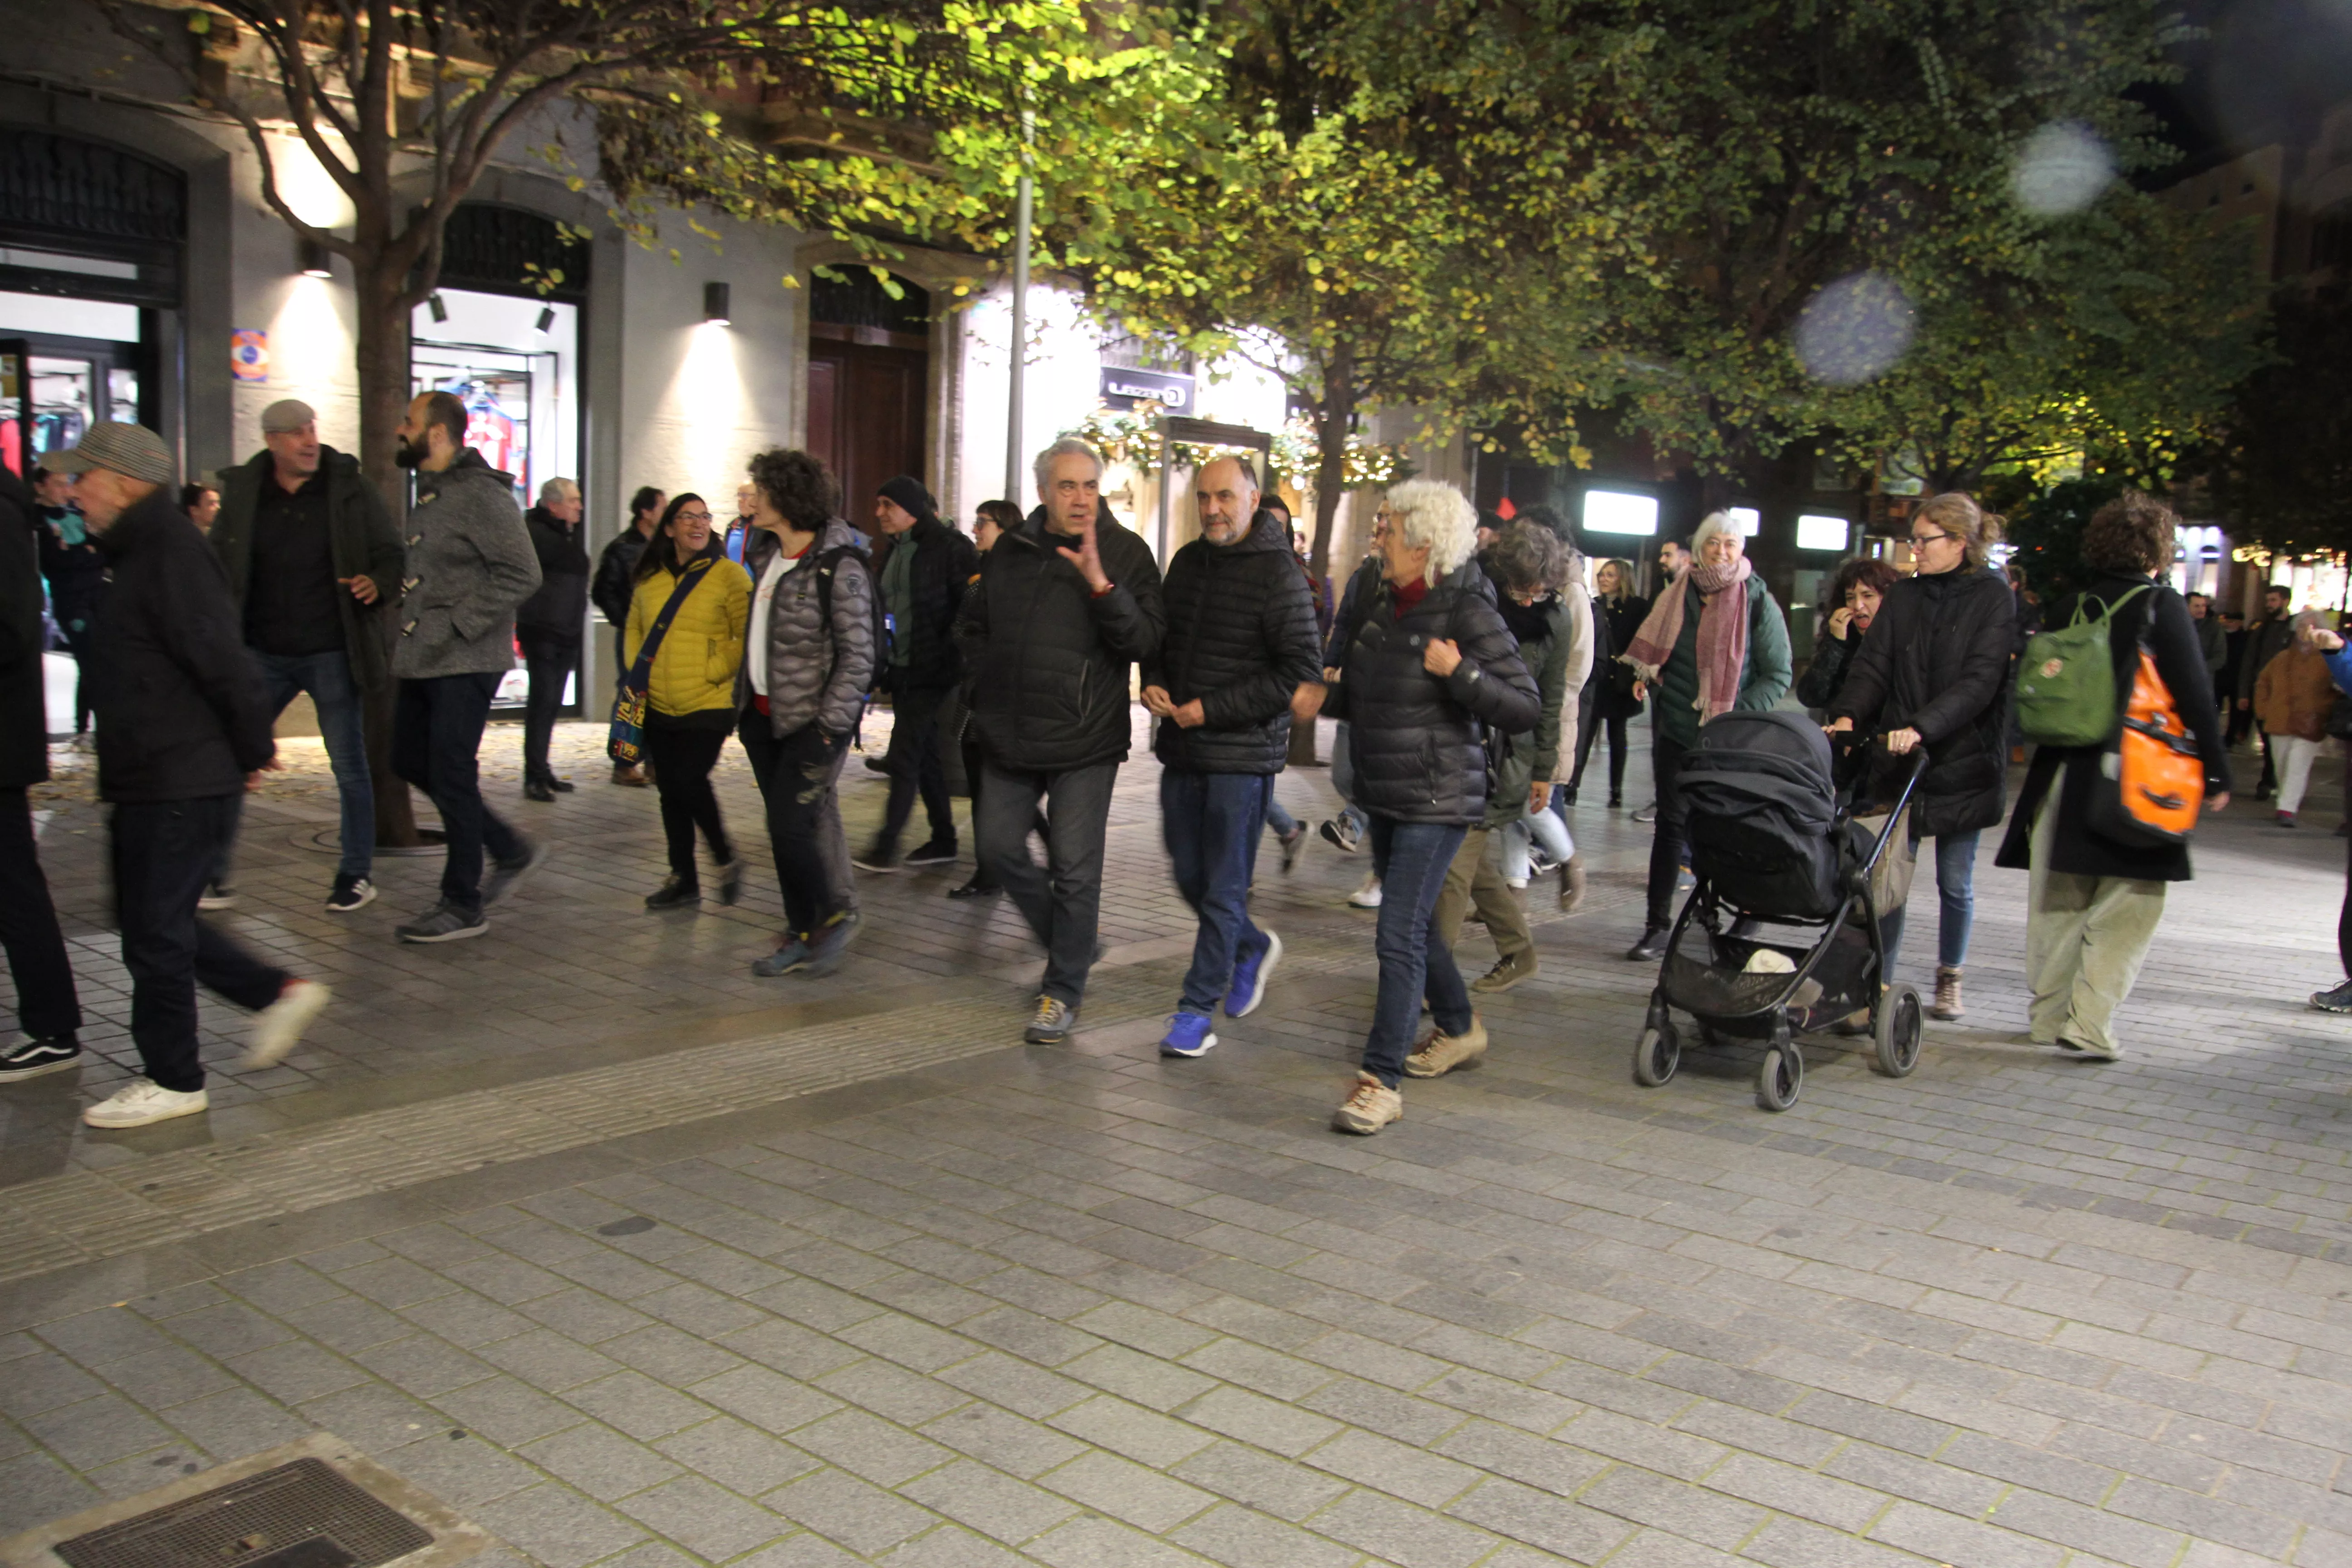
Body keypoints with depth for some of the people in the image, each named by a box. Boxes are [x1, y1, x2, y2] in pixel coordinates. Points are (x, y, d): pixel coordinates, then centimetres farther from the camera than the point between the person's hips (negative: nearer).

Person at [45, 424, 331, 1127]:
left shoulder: (170, 554, -17)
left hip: (180, 786, -10)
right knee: (149, 919, 17)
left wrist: (251, 748, -13)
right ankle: (278, 993, 24)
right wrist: (247, 751, 16)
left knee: (155, 933, 0)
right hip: (152, 780, 10)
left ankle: (173, 1080, 13)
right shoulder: (140, 553, 15)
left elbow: (222, 660, -22)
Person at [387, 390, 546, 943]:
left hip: (465, 663, -10)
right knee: (410, 762, 14)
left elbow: (521, 573, -21)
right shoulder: (430, 493, 15)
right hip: (424, 659, 10)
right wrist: (412, 628, 10)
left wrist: (459, 626, -20)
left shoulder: (480, 494, -14)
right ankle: (511, 851, 25)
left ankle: (463, 906, 8)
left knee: (451, 776, -4)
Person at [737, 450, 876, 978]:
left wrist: (830, 727, -20)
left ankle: (835, 917, 9)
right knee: (784, 828, 10)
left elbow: (858, 656, -16)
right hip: (764, 715, 8)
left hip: (811, 721, -8)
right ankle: (802, 934, 20)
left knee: (792, 826, -10)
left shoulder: (839, 566, -15)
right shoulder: (766, 556, 10)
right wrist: (744, 702, 16)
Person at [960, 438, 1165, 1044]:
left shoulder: (1125, 553, -6)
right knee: (1000, 847, 11)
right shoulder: (1009, 551, 6)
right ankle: (1071, 941, 32)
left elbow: (1146, 641, -18)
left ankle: (1064, 990, 13)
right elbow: (976, 628, 20)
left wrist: (1101, 584, -29)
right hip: (1009, 738, 5)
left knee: (1074, 868, -1)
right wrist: (988, 690, 9)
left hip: (1084, 742, -5)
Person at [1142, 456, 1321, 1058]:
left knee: (1223, 889, 0)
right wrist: (1152, 682, 0)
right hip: (1181, 748, 7)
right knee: (1188, 876, 15)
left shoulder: (1279, 574, -11)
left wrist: (1212, 709, -16)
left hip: (1242, 755, -7)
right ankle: (1252, 947, 39)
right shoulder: (1186, 561, 9)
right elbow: (1161, 636, 23)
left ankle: (1198, 1008, 9)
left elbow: (1303, 673, -15)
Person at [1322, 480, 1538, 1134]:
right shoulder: (1383, 604, 9)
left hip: (1436, 799, -9)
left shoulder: (1468, 613, -14)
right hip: (1384, 792, 9)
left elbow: (1524, 709, -15)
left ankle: (1381, 1080, -5)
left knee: (1400, 933, -11)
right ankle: (1459, 1029, 41)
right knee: (1415, 922, 20)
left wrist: (1460, 672, -26)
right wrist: (1326, 696, 8)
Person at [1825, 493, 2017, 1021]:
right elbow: (1873, 666, 2)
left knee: (1956, 883, 9)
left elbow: (1980, 681, -15)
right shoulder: (1903, 597, 8)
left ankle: (1949, 980, 27)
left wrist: (1922, 727, -27)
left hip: (1963, 761, -3)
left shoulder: (1993, 597, -4)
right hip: (1898, 761, 3)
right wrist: (1847, 714, -17)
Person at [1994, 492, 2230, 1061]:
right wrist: (2216, 772, -1)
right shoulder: (2162, 606, -5)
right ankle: (2087, 1024, -5)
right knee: (2126, 905, 1)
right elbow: (2194, 695, -7)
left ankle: (2048, 1014, 18)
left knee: (2058, 902, 12)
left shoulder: (2068, 608, 8)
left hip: (2061, 771, 5)